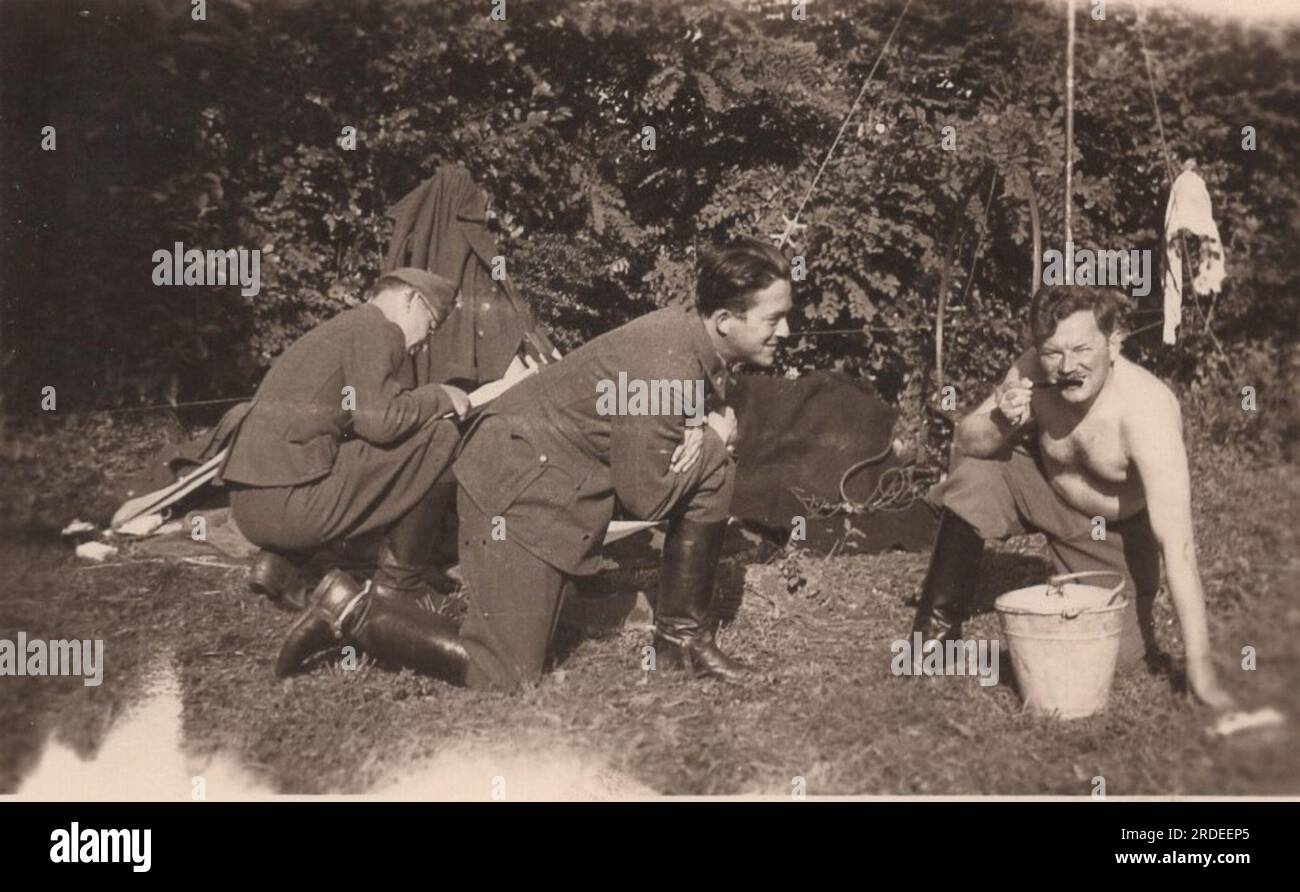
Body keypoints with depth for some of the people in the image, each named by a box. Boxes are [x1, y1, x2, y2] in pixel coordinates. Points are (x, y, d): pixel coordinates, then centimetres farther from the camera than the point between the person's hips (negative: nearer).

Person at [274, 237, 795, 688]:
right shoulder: (666, 369, -28)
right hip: (519, 482, -10)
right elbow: (645, 499, -20)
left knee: (714, 472, 3)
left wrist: (706, 429, -6)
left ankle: (682, 637, 14)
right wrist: (711, 436, -8)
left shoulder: (696, 333, 0)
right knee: (504, 677, -9)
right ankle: (350, 615, 3)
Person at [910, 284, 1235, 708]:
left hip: (1116, 530, -2)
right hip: (1044, 487, 3)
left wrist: (1199, 667, -43)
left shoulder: (1147, 410, -38)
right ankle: (937, 628, -5)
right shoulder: (1031, 371, -26)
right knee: (973, 479, -25)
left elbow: (1177, 543, -41)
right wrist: (1002, 423, -38)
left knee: (1115, 655, -11)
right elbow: (964, 442, -13)